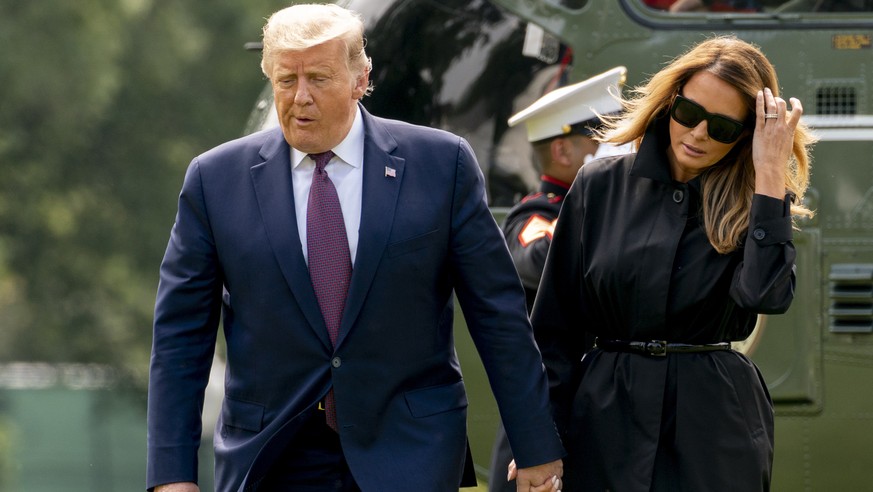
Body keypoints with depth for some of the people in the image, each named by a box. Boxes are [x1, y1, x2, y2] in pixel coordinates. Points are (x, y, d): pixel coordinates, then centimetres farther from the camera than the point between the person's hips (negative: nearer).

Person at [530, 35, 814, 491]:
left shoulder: (753, 204, 2)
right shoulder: (601, 185, 4)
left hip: (716, 421, -1)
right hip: (608, 416, 1)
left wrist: (769, 171, -17)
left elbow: (767, 294, -20)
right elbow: (556, 325, 6)